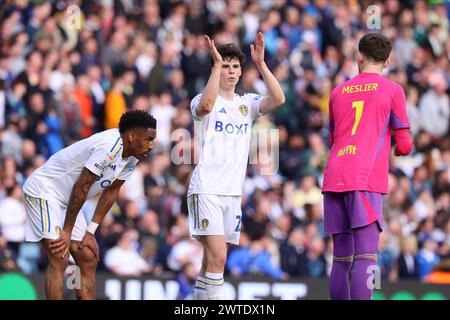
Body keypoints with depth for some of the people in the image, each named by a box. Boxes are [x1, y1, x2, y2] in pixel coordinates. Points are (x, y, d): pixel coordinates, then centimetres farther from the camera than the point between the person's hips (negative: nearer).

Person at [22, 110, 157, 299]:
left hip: (67, 199, 10)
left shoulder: (132, 157, 0)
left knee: (88, 260, 6)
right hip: (44, 189, -10)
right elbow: (81, 187, -26)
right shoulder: (110, 146, -29)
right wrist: (67, 232, -19)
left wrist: (90, 231, 3)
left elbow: (111, 191, 8)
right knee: (59, 259, -19)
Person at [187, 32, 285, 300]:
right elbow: (206, 105, -27)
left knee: (214, 258, 9)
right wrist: (217, 64, -23)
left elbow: (278, 99, -6)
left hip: (233, 192, 5)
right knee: (217, 256, -17)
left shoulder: (247, 103, 12)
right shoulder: (202, 101, -1)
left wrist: (260, 64, -12)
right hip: (207, 189, -5)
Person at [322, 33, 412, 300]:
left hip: (334, 178, 5)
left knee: (341, 260, 10)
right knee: (366, 258, -12)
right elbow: (404, 146, 5)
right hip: (366, 179, -5)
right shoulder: (392, 90, 6)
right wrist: (402, 147, 27)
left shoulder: (338, 92, 19)